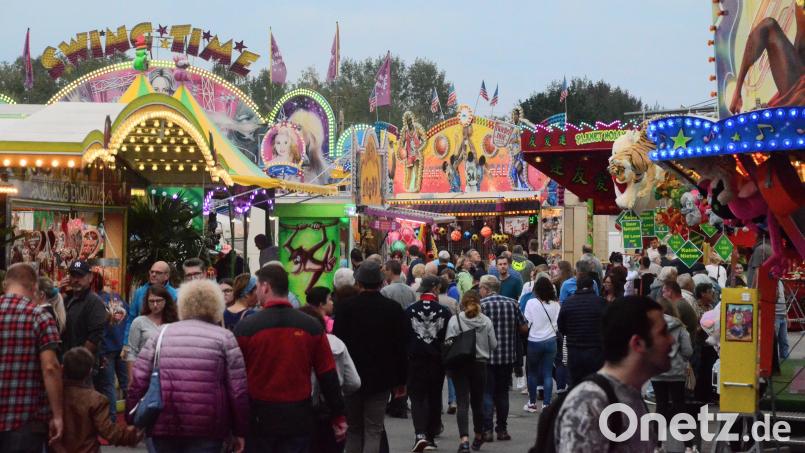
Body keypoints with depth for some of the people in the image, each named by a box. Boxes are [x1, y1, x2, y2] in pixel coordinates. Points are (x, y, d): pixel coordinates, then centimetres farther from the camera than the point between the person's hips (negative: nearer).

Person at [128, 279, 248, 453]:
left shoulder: (161, 334, 9)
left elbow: (138, 382, 4)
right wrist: (239, 431, 4)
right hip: (207, 430, -3)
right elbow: (238, 391, -4)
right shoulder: (224, 337, 2)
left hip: (163, 426, 3)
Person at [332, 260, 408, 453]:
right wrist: (401, 381, 9)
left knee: (353, 430, 14)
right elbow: (401, 347, -1)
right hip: (380, 379, 0)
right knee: (373, 431, 3)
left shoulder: (344, 307, -8)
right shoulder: (394, 309, -5)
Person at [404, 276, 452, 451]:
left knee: (417, 397, 2)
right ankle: (431, 435, 19)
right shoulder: (444, 311, -5)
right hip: (437, 360, 1)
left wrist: (404, 357, 11)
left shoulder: (409, 310, -5)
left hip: (415, 359, -1)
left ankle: (420, 434, -17)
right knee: (434, 397, 13)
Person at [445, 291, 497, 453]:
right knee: (477, 401, 16)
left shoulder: (455, 320, -10)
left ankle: (464, 439, -18)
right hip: (480, 365, 2)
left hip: (460, 366, -2)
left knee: (462, 403, -3)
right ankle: (478, 436, 31)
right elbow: (493, 344, 0)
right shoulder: (486, 321, -3)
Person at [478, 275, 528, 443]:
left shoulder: (481, 304, -8)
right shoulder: (512, 303, 4)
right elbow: (524, 328, 6)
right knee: (502, 393, 14)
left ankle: (487, 430, -5)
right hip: (508, 356, 4)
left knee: (486, 394, 1)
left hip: (486, 356, -4)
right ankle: (502, 429, 16)